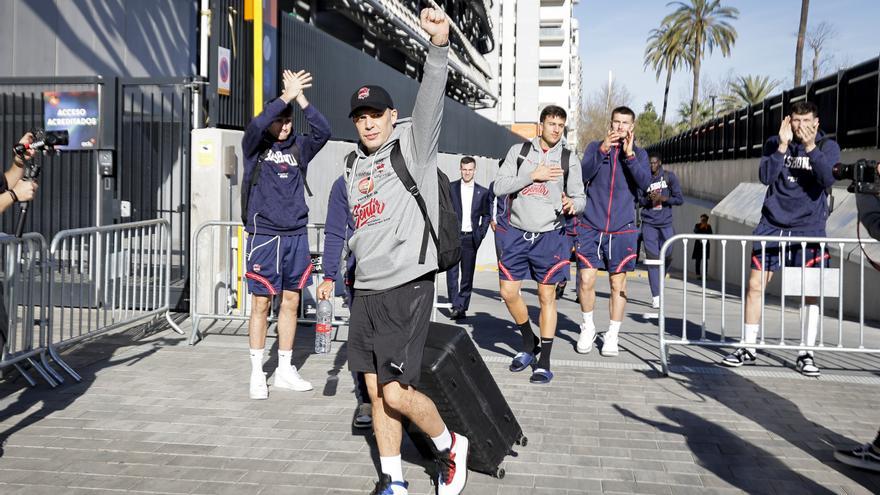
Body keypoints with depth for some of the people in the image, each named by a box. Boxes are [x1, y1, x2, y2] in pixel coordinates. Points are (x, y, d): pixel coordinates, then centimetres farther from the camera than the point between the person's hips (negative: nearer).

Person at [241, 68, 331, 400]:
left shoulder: (298, 147, 10)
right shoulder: (255, 146, 2)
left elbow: (323, 131, -7)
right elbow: (256, 125, -20)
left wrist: (301, 99, -14)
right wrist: (287, 95, -20)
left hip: (296, 235, 4)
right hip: (264, 234, -4)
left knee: (291, 301, 8)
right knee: (261, 303, 0)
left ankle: (285, 371, 19)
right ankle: (257, 374, 10)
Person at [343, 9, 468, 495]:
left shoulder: (413, 143, -3)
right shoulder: (353, 164, 15)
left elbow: (431, 99, -21)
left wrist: (439, 45, -36)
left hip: (406, 287, -7)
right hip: (365, 290, 7)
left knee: (396, 392, -8)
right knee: (375, 391, 9)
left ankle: (449, 446, 19)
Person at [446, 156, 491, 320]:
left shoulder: (483, 192, 8)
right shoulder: (450, 188, 5)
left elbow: (486, 215, 11)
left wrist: (480, 234, 0)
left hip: (471, 238, 1)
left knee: (468, 274, 3)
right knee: (452, 272, -8)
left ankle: (462, 306, 10)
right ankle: (455, 306, -5)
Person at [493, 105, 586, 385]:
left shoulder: (569, 159, 4)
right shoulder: (518, 151, 4)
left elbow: (580, 198, 5)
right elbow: (499, 186, -5)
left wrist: (572, 204, -19)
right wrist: (532, 175, -14)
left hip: (549, 236, -1)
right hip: (517, 234, 1)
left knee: (547, 296, 1)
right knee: (508, 292, 3)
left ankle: (544, 362, 10)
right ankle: (530, 343, 27)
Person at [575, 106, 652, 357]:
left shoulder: (640, 154, 6)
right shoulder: (595, 147, 6)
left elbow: (645, 182, -11)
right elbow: (583, 174, -10)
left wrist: (630, 155, -21)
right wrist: (602, 150, -22)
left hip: (622, 229, 0)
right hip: (591, 226, 0)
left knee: (618, 282, 4)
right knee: (586, 280, -3)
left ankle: (612, 336, 16)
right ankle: (588, 328, 18)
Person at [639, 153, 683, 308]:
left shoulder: (669, 177, 3)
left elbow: (679, 199, 2)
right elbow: (638, 200, 9)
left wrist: (662, 198, -12)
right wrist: (648, 199, -11)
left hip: (666, 223, 0)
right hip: (649, 223, 0)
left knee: (666, 256, 2)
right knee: (652, 258, -6)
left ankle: (659, 281, 32)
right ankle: (655, 296, -5)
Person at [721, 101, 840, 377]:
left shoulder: (828, 146, 2)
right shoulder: (775, 143, 5)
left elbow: (828, 180, -15)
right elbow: (765, 177, -9)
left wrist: (811, 147, -24)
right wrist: (782, 145, -18)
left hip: (809, 229, -1)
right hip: (772, 225, 1)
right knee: (755, 285, 0)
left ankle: (806, 353, 6)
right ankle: (748, 348, 12)